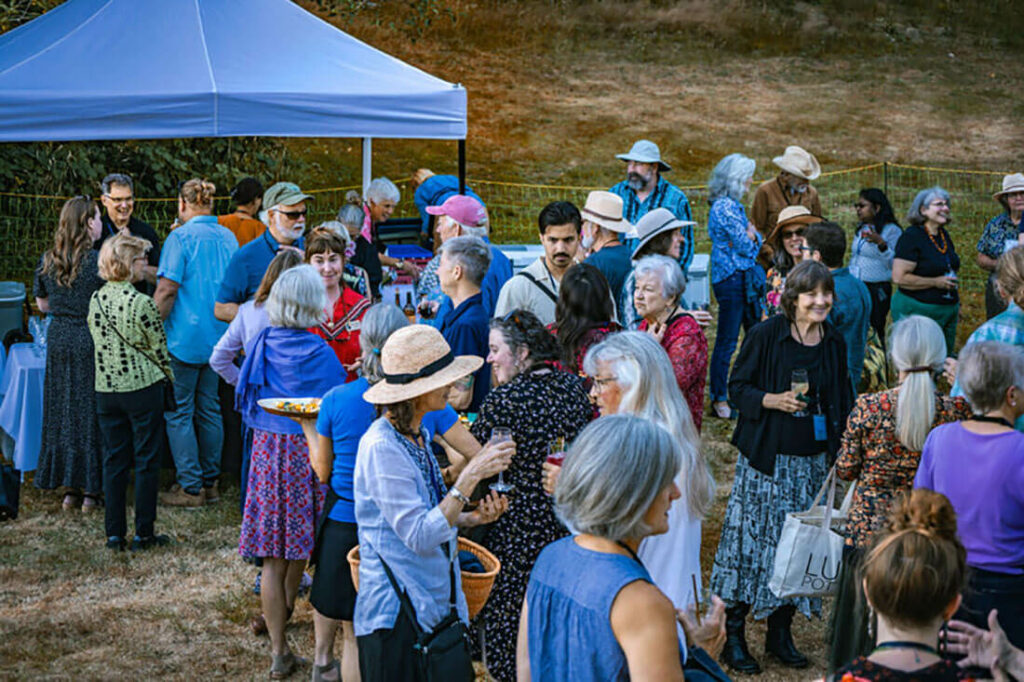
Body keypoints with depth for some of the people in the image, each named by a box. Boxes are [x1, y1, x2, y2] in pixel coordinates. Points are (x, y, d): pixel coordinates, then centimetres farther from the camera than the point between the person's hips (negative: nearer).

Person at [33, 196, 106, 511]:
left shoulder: (47, 260, 3)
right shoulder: (98, 262, -14)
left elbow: (42, 304, 13)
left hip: (58, 340, 5)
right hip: (91, 342, -5)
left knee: (62, 412, 11)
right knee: (92, 412, 4)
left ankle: (70, 488, 17)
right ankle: (93, 489, 7)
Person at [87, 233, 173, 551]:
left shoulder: (96, 300, 1)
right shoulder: (141, 303, -17)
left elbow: (99, 341, 11)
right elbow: (158, 347, -8)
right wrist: (169, 376, 9)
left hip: (106, 390, 5)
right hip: (142, 388, -5)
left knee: (114, 461, 11)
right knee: (146, 462, 5)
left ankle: (114, 533, 14)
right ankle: (143, 533, 8)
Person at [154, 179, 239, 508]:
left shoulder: (181, 237, -12)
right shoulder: (228, 237, 7)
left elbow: (167, 289, -16)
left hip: (185, 338, -7)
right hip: (219, 336, 7)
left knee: (179, 413, 1)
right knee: (210, 409, 14)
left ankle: (191, 488, 1)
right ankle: (210, 482, 19)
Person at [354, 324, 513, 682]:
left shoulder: (417, 437, 9)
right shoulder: (381, 447, -19)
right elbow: (419, 537, -23)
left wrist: (474, 518, 2)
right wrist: (470, 476, -24)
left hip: (436, 608, 9)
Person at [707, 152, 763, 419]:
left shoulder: (734, 205, 14)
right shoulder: (724, 207, -17)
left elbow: (755, 240, 16)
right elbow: (745, 246, -16)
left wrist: (751, 235, -4)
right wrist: (750, 237, 4)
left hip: (747, 277, 10)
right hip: (732, 279, -10)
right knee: (727, 341, -4)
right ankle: (719, 400, 3)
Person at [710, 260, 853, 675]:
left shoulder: (834, 342, 7)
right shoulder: (765, 335, -8)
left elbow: (842, 400, 17)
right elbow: (737, 387, -5)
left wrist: (839, 447, 10)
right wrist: (773, 400, -21)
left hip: (814, 460, 5)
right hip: (767, 458, -5)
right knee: (754, 538, -2)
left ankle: (780, 632, 22)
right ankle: (733, 633, 8)